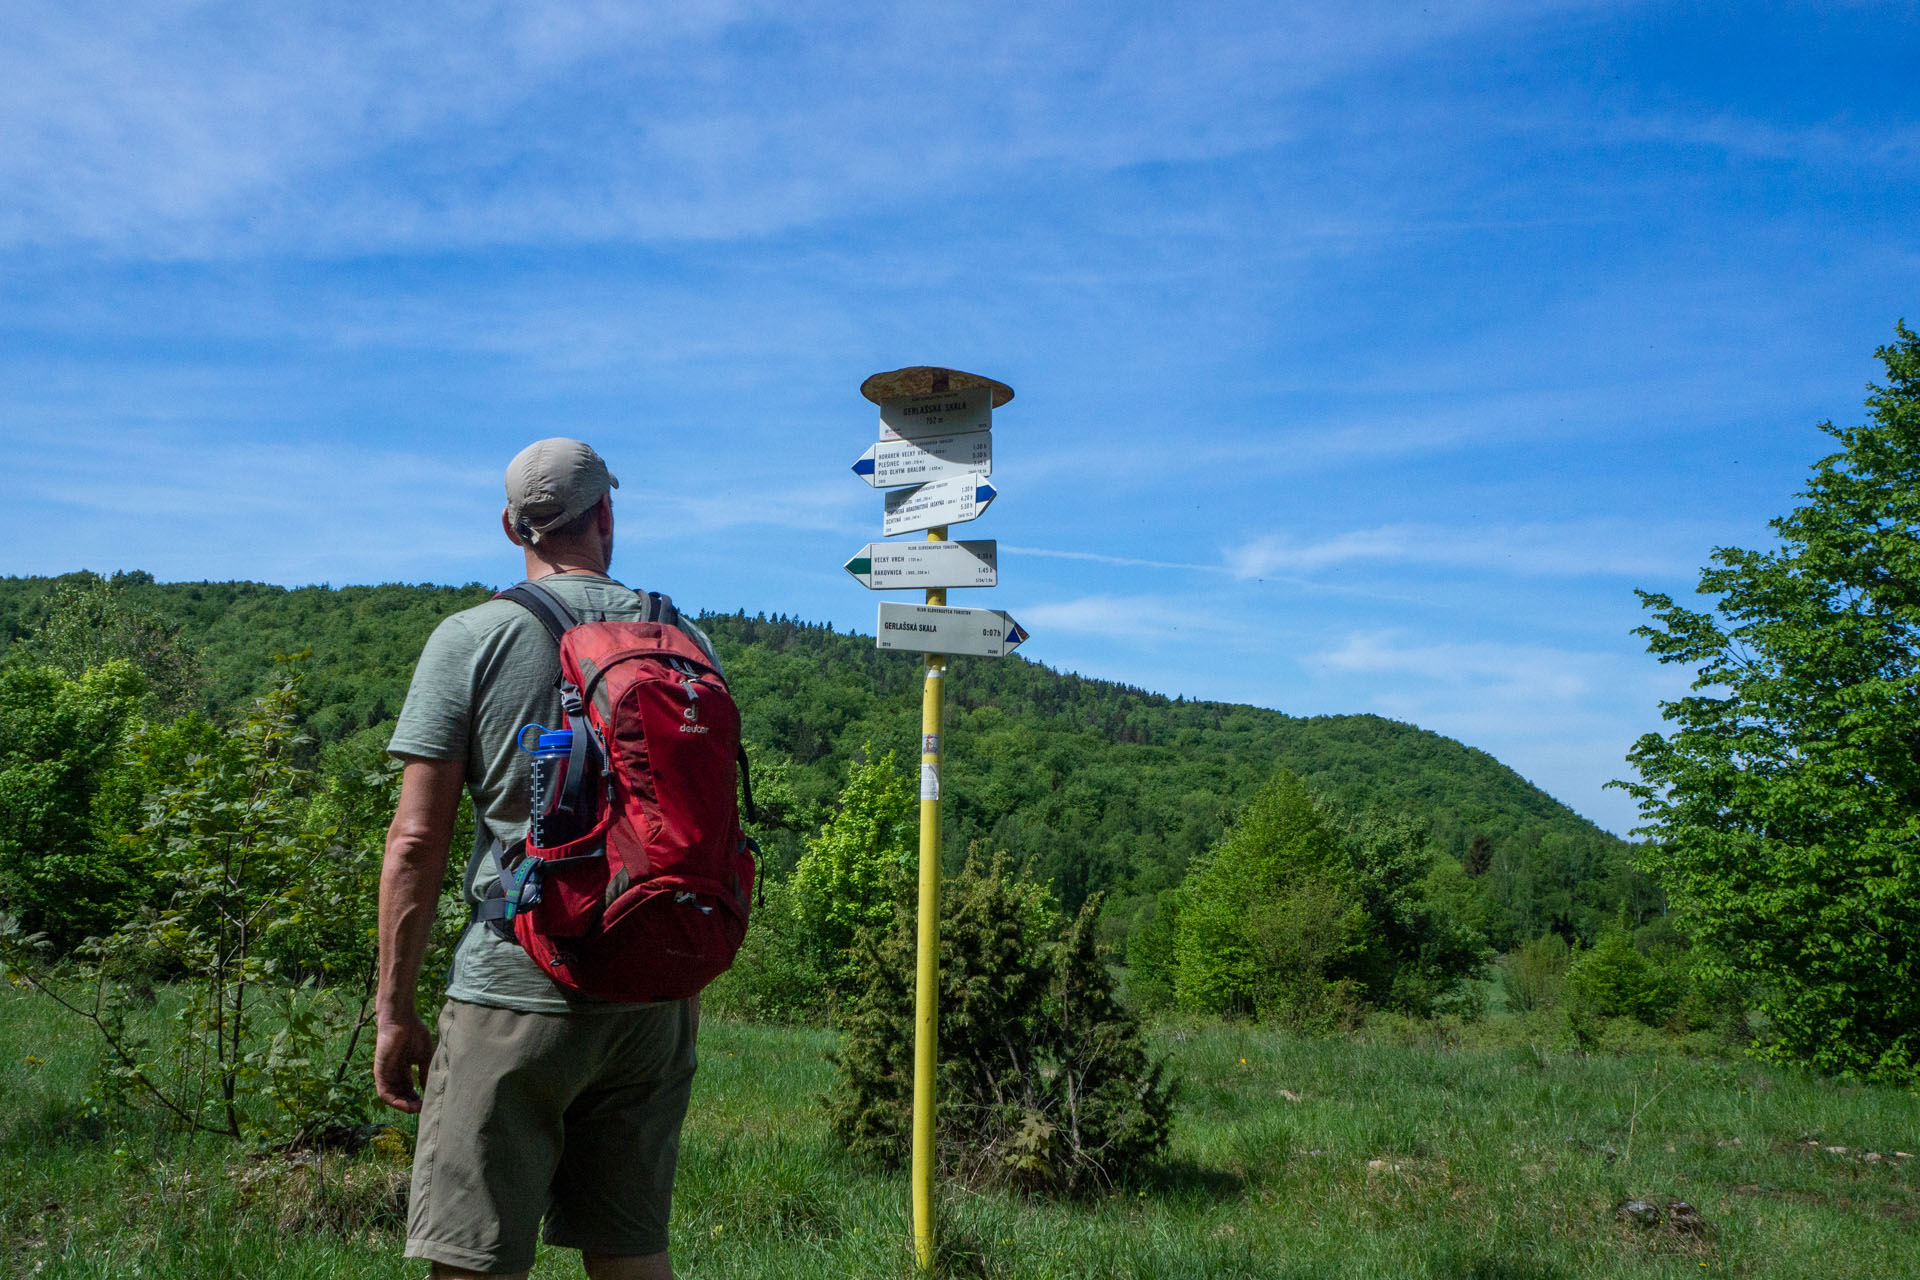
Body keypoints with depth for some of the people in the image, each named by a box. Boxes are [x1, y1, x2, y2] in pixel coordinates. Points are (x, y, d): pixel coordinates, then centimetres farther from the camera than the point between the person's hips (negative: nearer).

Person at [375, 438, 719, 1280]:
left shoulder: (470, 641, -4)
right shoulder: (683, 643, 6)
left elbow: (416, 839, -7)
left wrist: (394, 1008, 0)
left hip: (512, 995, -4)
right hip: (652, 1003, 4)